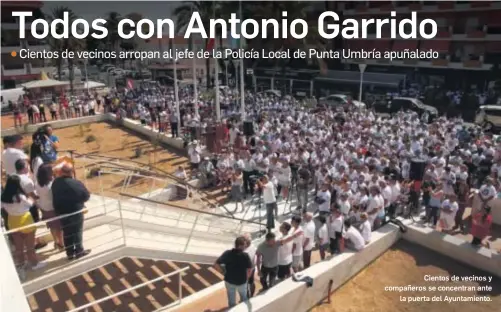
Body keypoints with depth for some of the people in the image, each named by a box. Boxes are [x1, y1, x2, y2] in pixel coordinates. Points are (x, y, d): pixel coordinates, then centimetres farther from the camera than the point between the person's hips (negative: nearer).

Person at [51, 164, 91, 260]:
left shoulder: (55, 183, -5)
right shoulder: (76, 184, -23)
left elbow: (54, 197, 6)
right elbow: (86, 196, -14)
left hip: (61, 212, 5)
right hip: (75, 212, -5)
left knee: (66, 233, 17)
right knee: (77, 232, 12)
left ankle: (70, 253, 28)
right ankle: (79, 252, 24)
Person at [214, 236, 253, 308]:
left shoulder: (227, 253, -18)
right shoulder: (245, 255, -26)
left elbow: (216, 264, -17)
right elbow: (250, 270, -28)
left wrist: (223, 272, -2)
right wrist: (246, 278, -8)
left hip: (229, 281, 2)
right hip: (241, 282, -2)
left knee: (231, 300, 24)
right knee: (243, 297, 30)